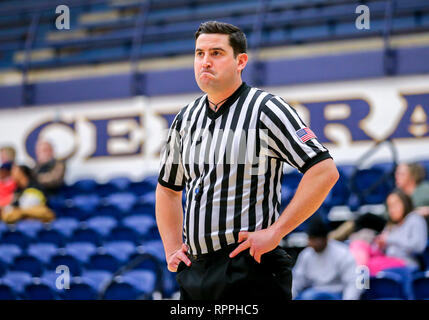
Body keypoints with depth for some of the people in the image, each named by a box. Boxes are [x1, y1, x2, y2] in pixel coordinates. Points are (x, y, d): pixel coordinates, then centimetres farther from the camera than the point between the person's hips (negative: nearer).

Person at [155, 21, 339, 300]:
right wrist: (172, 250, 14)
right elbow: (168, 188, 28)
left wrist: (275, 232, -16)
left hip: (249, 267, -6)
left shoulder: (266, 109, -5)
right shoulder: (185, 119, 15)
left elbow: (324, 171, -13)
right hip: (194, 272, 6)